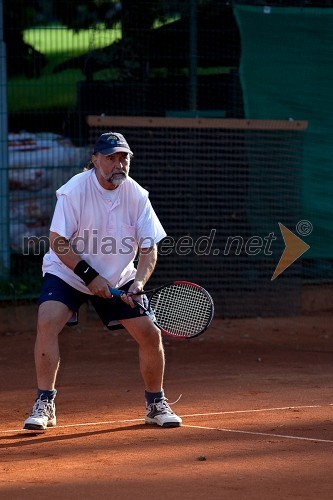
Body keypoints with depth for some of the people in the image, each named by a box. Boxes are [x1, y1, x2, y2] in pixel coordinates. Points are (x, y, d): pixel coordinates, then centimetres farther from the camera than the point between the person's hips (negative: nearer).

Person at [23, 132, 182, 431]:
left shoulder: (137, 196, -10)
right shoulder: (74, 190, -20)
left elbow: (149, 248, -8)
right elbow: (58, 242, -19)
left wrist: (138, 282, -25)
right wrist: (90, 276, -24)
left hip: (118, 280, 3)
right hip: (67, 273, -3)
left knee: (151, 335, -6)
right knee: (47, 322, -27)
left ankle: (156, 404, 17)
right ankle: (45, 405, -18)